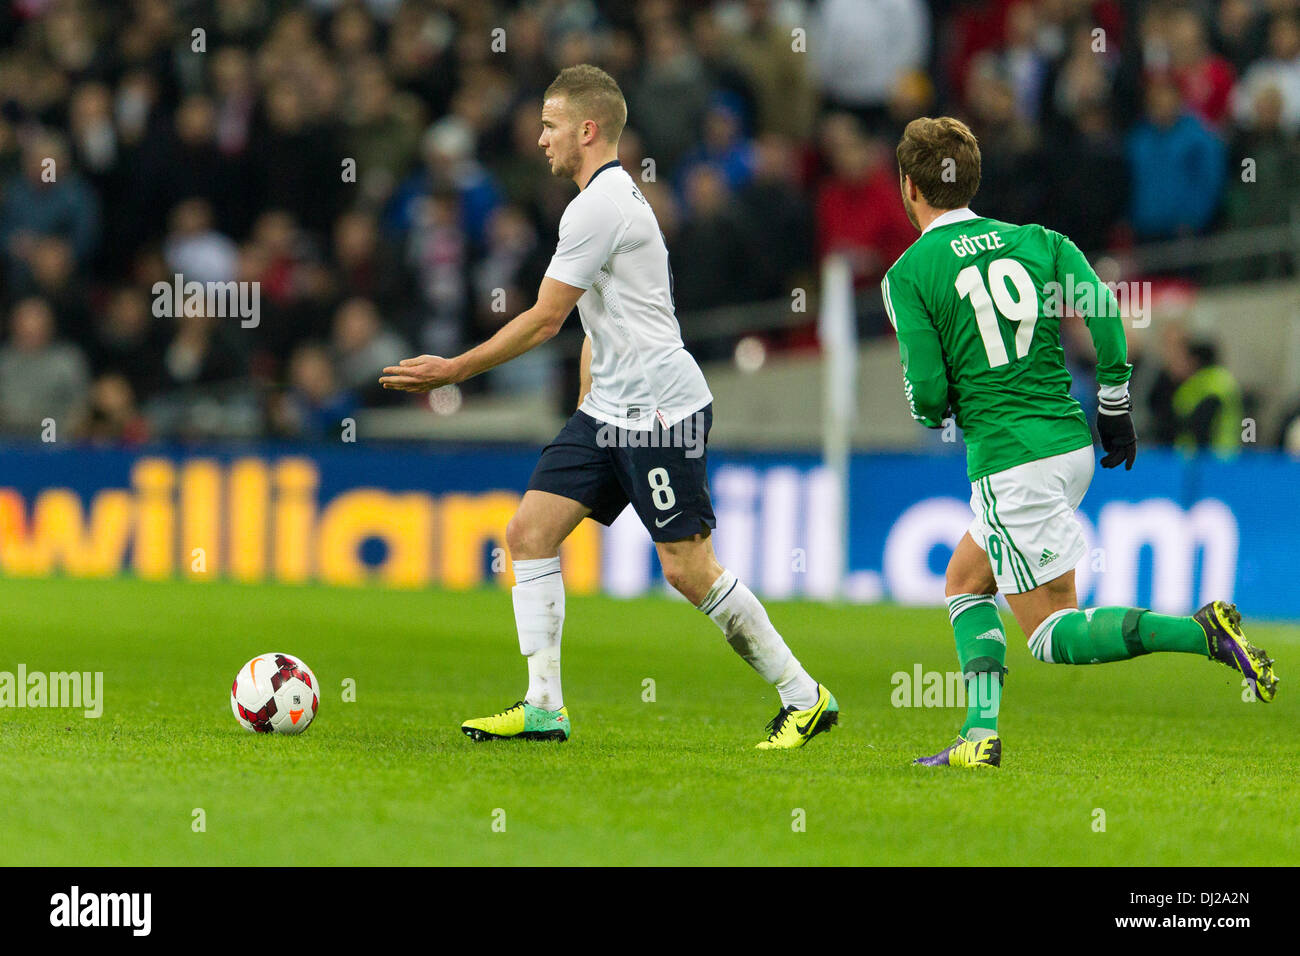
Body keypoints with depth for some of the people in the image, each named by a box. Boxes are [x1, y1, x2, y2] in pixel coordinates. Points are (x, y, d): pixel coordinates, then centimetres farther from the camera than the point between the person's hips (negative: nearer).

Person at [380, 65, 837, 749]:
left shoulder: (600, 205, -15)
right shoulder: (610, 197, 18)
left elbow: (543, 320, -15)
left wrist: (452, 370, -10)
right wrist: (587, 405, 24)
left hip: (661, 408, -10)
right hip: (609, 411, 10)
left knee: (688, 569, -9)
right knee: (529, 531, 1)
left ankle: (803, 697, 3)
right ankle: (543, 707, -1)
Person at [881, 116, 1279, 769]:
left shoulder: (908, 275, -5)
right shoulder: (1034, 240, 9)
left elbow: (928, 394, -10)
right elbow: (1102, 308, -3)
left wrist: (934, 414, 14)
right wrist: (1115, 406, 8)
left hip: (1009, 465, -7)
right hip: (1072, 443, 7)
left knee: (1054, 635, -2)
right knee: (964, 581, 22)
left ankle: (1201, 632, -21)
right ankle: (980, 735, 12)